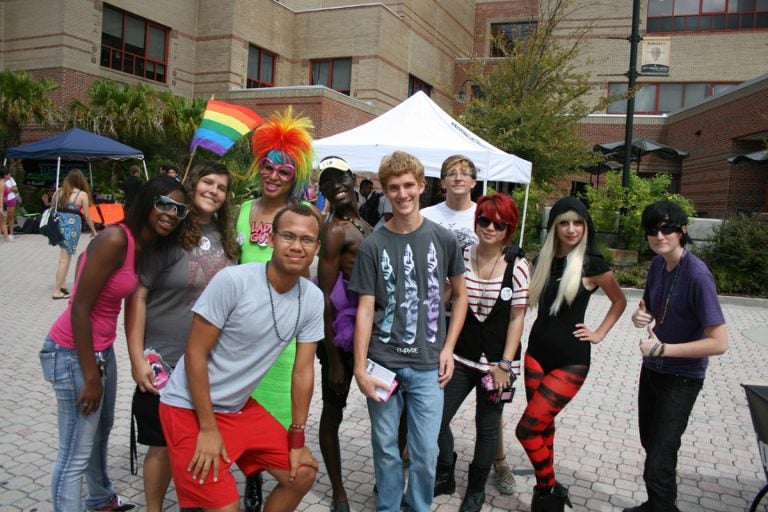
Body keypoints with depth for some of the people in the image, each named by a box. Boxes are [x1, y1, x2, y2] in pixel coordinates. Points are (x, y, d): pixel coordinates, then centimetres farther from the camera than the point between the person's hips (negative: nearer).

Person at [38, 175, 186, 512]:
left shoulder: (142, 246, 3)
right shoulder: (116, 239, -23)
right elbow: (79, 308, -23)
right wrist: (91, 376, -18)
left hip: (101, 349, 10)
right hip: (74, 353, -10)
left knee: (102, 429, 28)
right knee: (76, 454, 0)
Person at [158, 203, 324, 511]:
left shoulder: (313, 300, -8)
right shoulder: (233, 281, -23)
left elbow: (303, 370, -1)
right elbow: (195, 354, -18)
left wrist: (297, 438, 1)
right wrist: (208, 428, -17)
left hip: (240, 407, 6)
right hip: (191, 407, -6)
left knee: (303, 475, 9)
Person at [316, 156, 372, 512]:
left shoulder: (363, 224, 9)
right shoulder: (335, 230, -15)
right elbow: (325, 297, -18)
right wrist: (333, 358, -18)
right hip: (342, 331, -8)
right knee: (333, 410, 9)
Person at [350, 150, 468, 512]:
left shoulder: (443, 239, 0)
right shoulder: (373, 245, -3)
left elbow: (460, 294, 9)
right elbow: (365, 310, -3)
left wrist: (448, 348, 1)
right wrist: (360, 369, -8)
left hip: (428, 365, 0)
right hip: (383, 362, 0)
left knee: (426, 451, 6)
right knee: (385, 447, 12)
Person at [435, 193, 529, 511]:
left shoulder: (517, 267, -10)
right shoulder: (460, 258, -3)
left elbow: (516, 318, -7)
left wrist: (504, 364, -10)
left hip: (496, 361, -2)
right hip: (460, 357, 2)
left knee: (487, 427, 12)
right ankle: (444, 477, 29)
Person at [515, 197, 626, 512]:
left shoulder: (591, 264, -9)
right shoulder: (543, 259, 5)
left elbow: (619, 301, 6)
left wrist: (599, 333, -1)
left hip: (570, 360, -5)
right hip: (537, 351, 6)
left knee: (527, 428, -9)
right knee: (543, 426, 13)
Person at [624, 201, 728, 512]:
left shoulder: (697, 275, -25)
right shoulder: (658, 264, -3)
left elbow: (719, 343, -27)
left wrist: (662, 349, -25)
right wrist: (640, 316, -10)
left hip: (681, 379, -8)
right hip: (652, 369, 8)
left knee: (659, 462, -7)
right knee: (650, 443, 23)